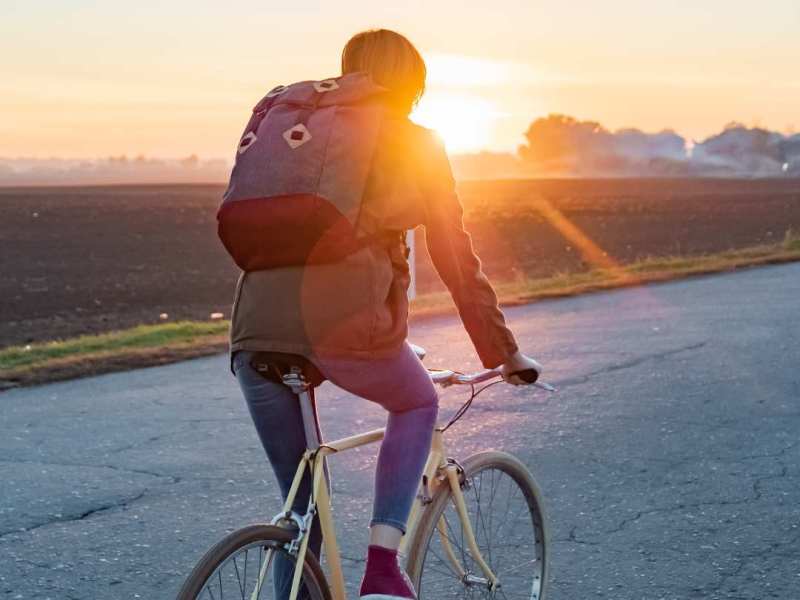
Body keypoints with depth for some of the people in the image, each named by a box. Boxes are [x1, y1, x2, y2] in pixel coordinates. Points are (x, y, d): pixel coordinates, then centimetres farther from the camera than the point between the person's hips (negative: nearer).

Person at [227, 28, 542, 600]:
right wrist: (505, 351, 22)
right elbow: (457, 258, 13)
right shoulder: (418, 146, 12)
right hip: (345, 321, -4)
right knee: (418, 404, 28)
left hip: (258, 329, 4)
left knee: (301, 504, 19)